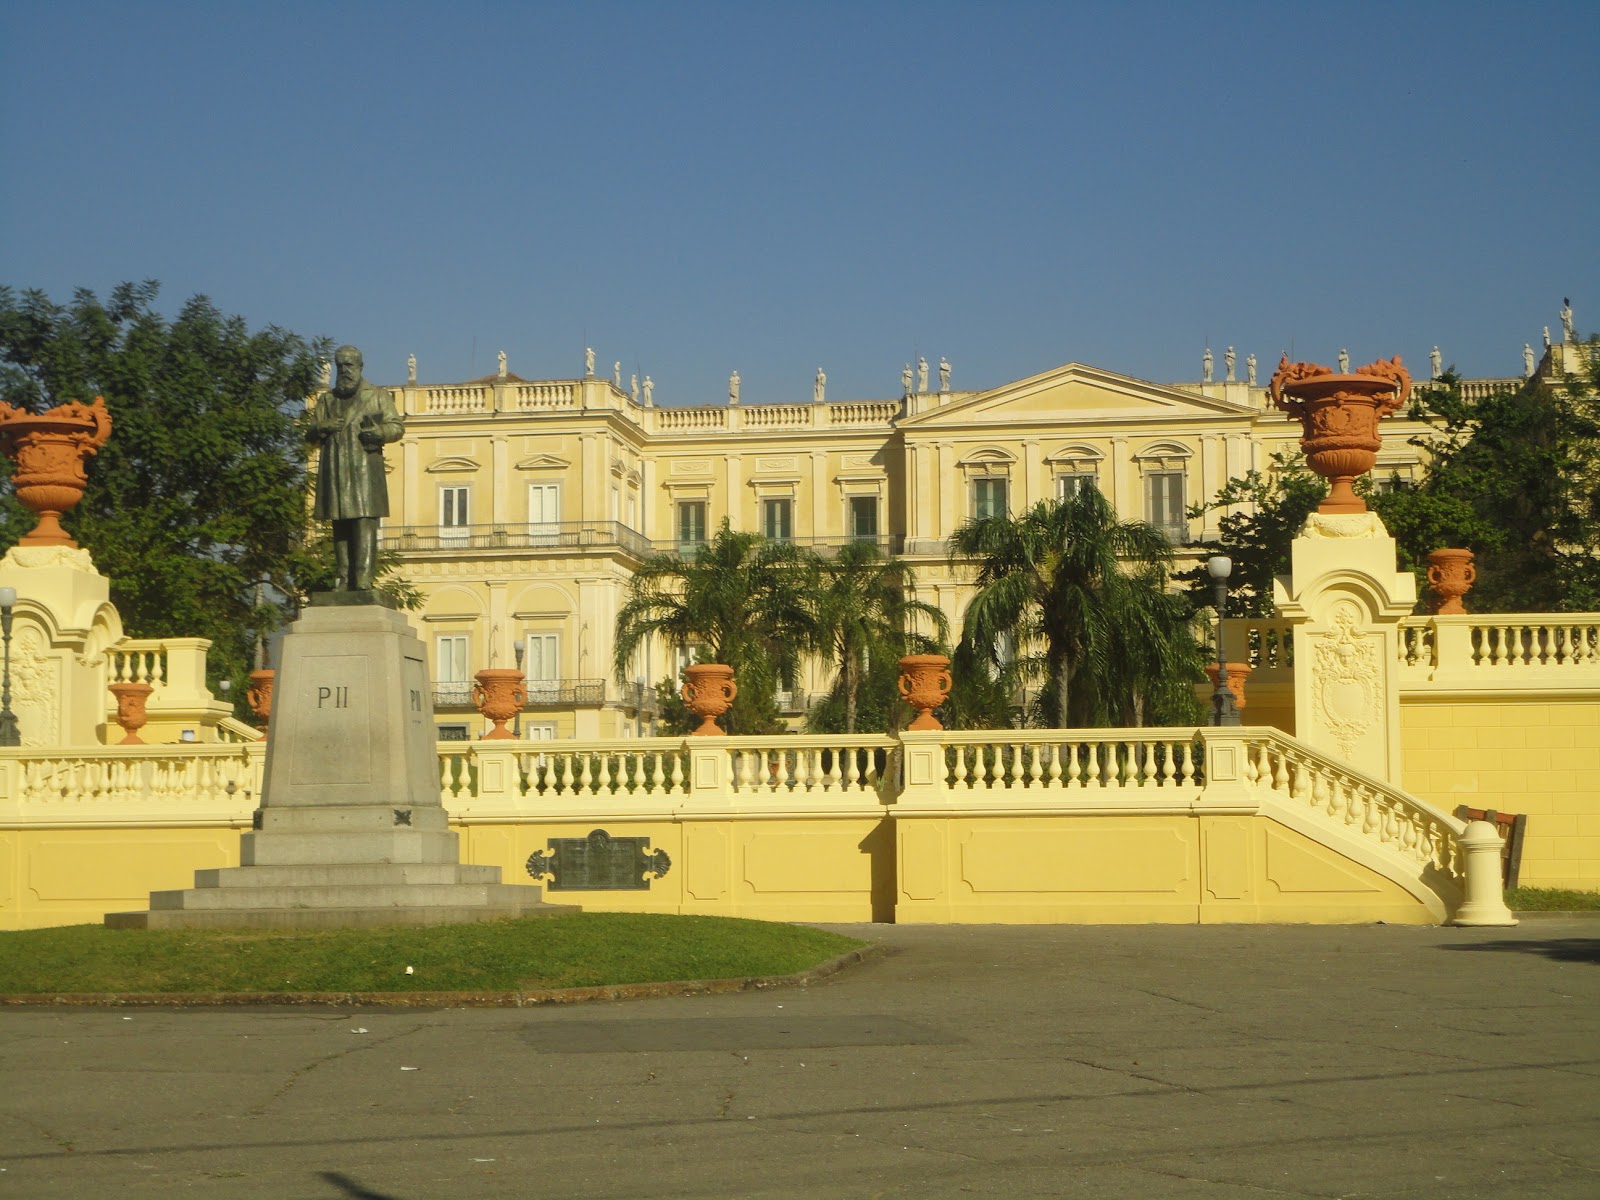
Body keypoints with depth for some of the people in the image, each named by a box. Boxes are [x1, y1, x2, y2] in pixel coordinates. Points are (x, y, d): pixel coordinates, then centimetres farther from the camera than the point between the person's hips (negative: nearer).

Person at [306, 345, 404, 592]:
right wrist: (321, 429, -5)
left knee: (365, 522, -12)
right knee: (340, 526, 0)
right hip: (334, 469, 4)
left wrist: (378, 432, -14)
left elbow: (397, 426, 7)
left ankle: (364, 578, -18)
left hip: (365, 468, -3)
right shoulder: (326, 399, 22)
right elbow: (310, 431, 18)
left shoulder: (379, 396, 13)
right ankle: (344, 578, 1)